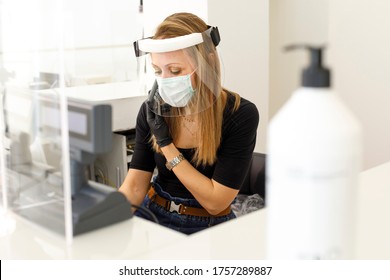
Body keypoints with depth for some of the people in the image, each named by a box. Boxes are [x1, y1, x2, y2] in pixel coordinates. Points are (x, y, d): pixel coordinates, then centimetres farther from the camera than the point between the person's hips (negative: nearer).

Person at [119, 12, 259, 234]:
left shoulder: (240, 115, -17)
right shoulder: (153, 112, -7)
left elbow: (215, 202, -17)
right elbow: (134, 187, -8)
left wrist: (166, 144, -18)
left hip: (209, 228, -3)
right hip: (153, 216, 3)